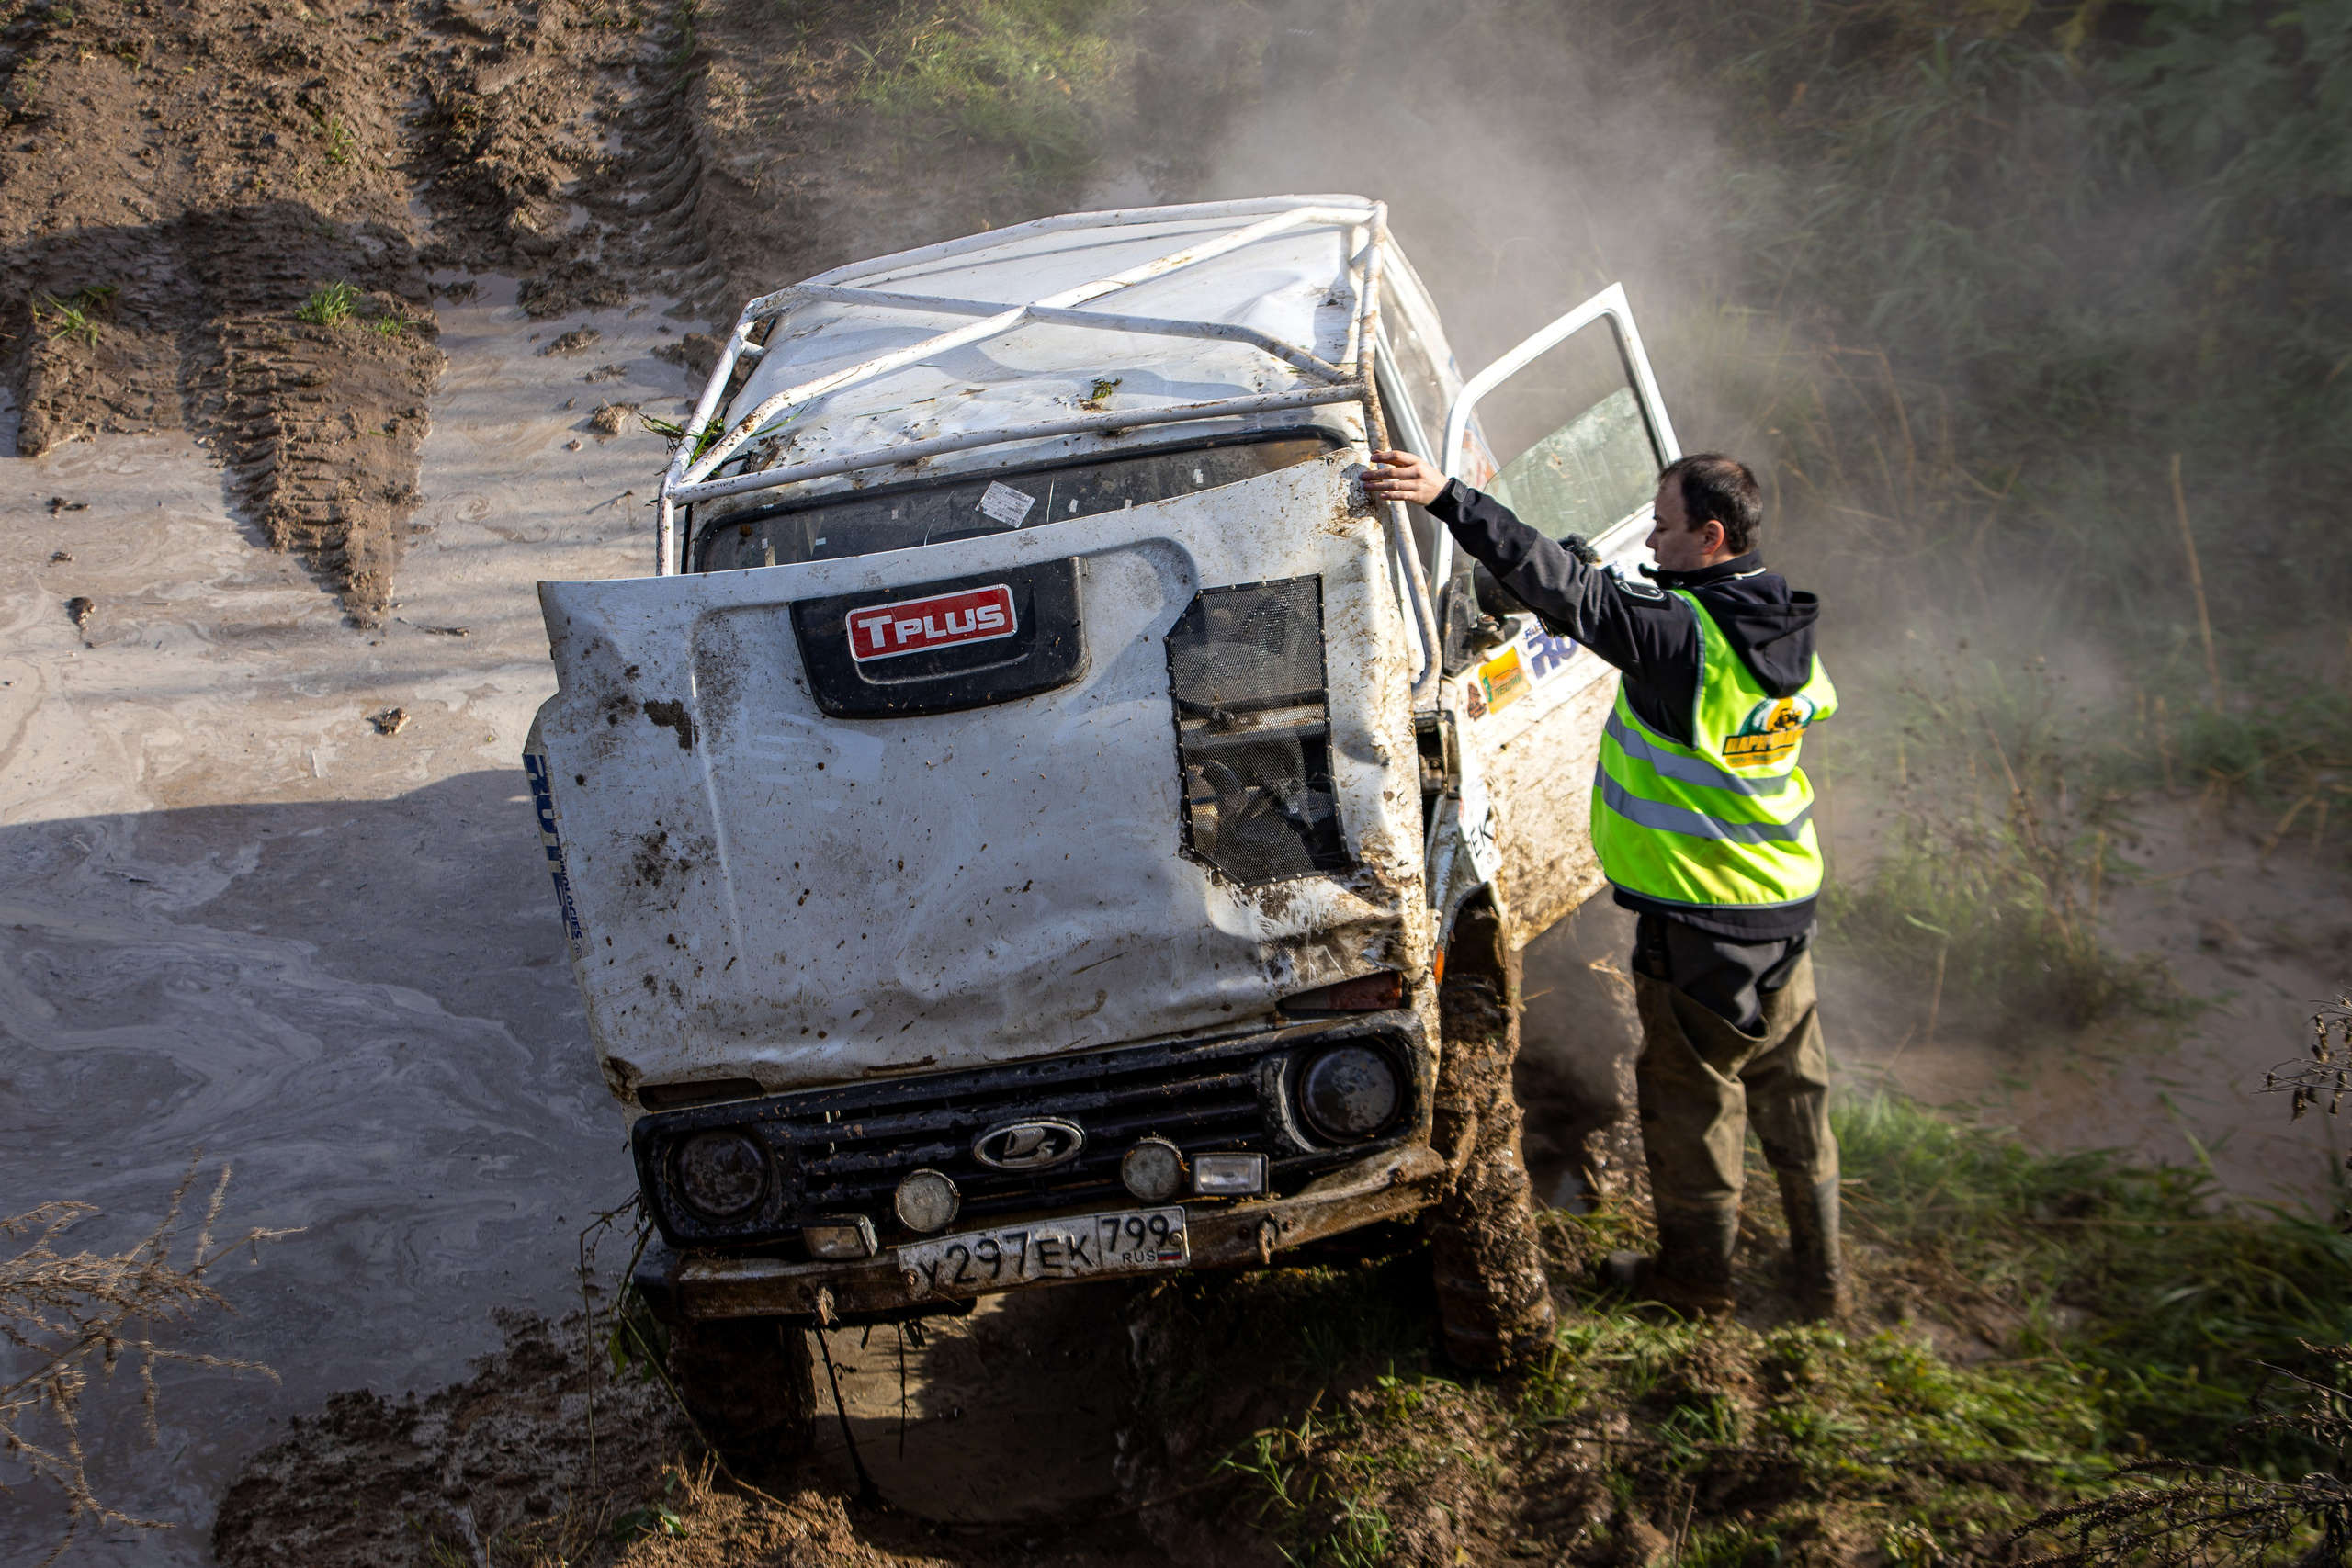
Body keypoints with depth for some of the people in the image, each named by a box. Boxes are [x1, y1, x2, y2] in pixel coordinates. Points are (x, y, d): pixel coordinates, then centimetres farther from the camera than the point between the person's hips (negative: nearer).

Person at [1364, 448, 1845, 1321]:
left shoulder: (1678, 632, -23)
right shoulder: (1788, 633, 1)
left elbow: (1566, 588, -29)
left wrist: (1446, 497, -30)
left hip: (1697, 923, -7)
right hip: (1787, 906, 7)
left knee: (1691, 1094, 10)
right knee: (1793, 1091, 18)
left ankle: (1696, 1273, 25)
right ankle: (1820, 1274, 30)